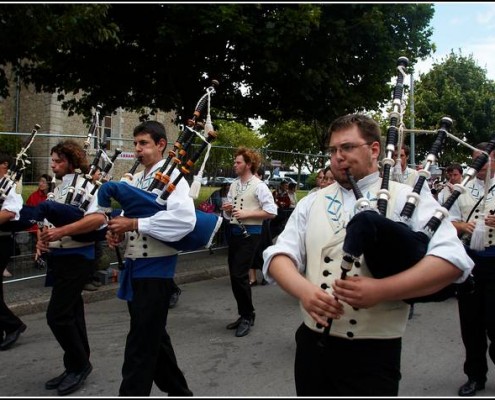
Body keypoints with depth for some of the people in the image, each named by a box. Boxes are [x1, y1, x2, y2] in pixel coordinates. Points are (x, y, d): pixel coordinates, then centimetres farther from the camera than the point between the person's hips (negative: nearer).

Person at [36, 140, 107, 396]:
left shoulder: (85, 185, -13)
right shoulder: (57, 190, 14)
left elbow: (98, 219, -27)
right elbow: (46, 220, 19)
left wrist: (61, 231, -28)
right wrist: (42, 238, -3)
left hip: (76, 258, -9)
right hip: (59, 258, 9)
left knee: (57, 315, -9)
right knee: (70, 313, 14)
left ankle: (79, 364, 9)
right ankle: (77, 365, 24)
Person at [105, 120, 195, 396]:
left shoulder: (172, 177, -12)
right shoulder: (136, 179, 13)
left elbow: (185, 219, -28)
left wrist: (134, 224, -26)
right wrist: (118, 231, -4)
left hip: (155, 268, -9)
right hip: (135, 265, 9)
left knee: (141, 343, -2)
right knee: (153, 336, 19)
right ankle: (177, 390, 36)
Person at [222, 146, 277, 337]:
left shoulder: (259, 186, -10)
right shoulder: (234, 184, 11)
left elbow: (271, 211, -15)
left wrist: (247, 214, -19)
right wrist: (227, 208, -1)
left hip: (250, 233, -8)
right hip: (234, 231, 8)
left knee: (240, 275, -11)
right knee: (234, 275, 10)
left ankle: (248, 316, 6)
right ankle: (243, 314, 24)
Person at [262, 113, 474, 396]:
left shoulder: (408, 199, -3)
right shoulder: (311, 203, 9)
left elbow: (453, 259, -14)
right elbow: (279, 256, 3)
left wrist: (380, 290, -24)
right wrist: (304, 290, -18)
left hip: (373, 353, -4)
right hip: (312, 345, 4)